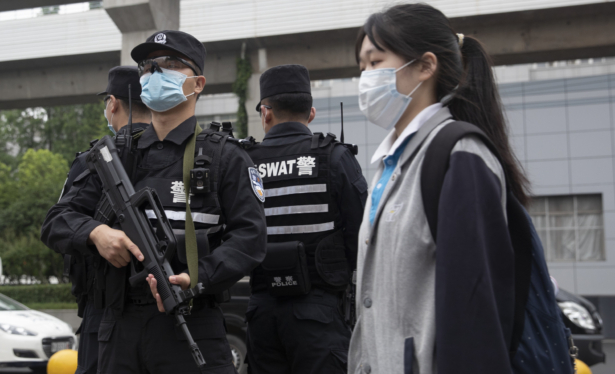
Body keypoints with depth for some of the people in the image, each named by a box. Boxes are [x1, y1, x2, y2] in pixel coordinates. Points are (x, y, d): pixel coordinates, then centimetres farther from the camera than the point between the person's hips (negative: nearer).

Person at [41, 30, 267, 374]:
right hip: (120, 328, 4)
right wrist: (95, 232, -10)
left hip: (191, 327, -4)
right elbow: (57, 221, 12)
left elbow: (250, 237, -6)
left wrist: (198, 279, -22)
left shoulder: (225, 157, 3)